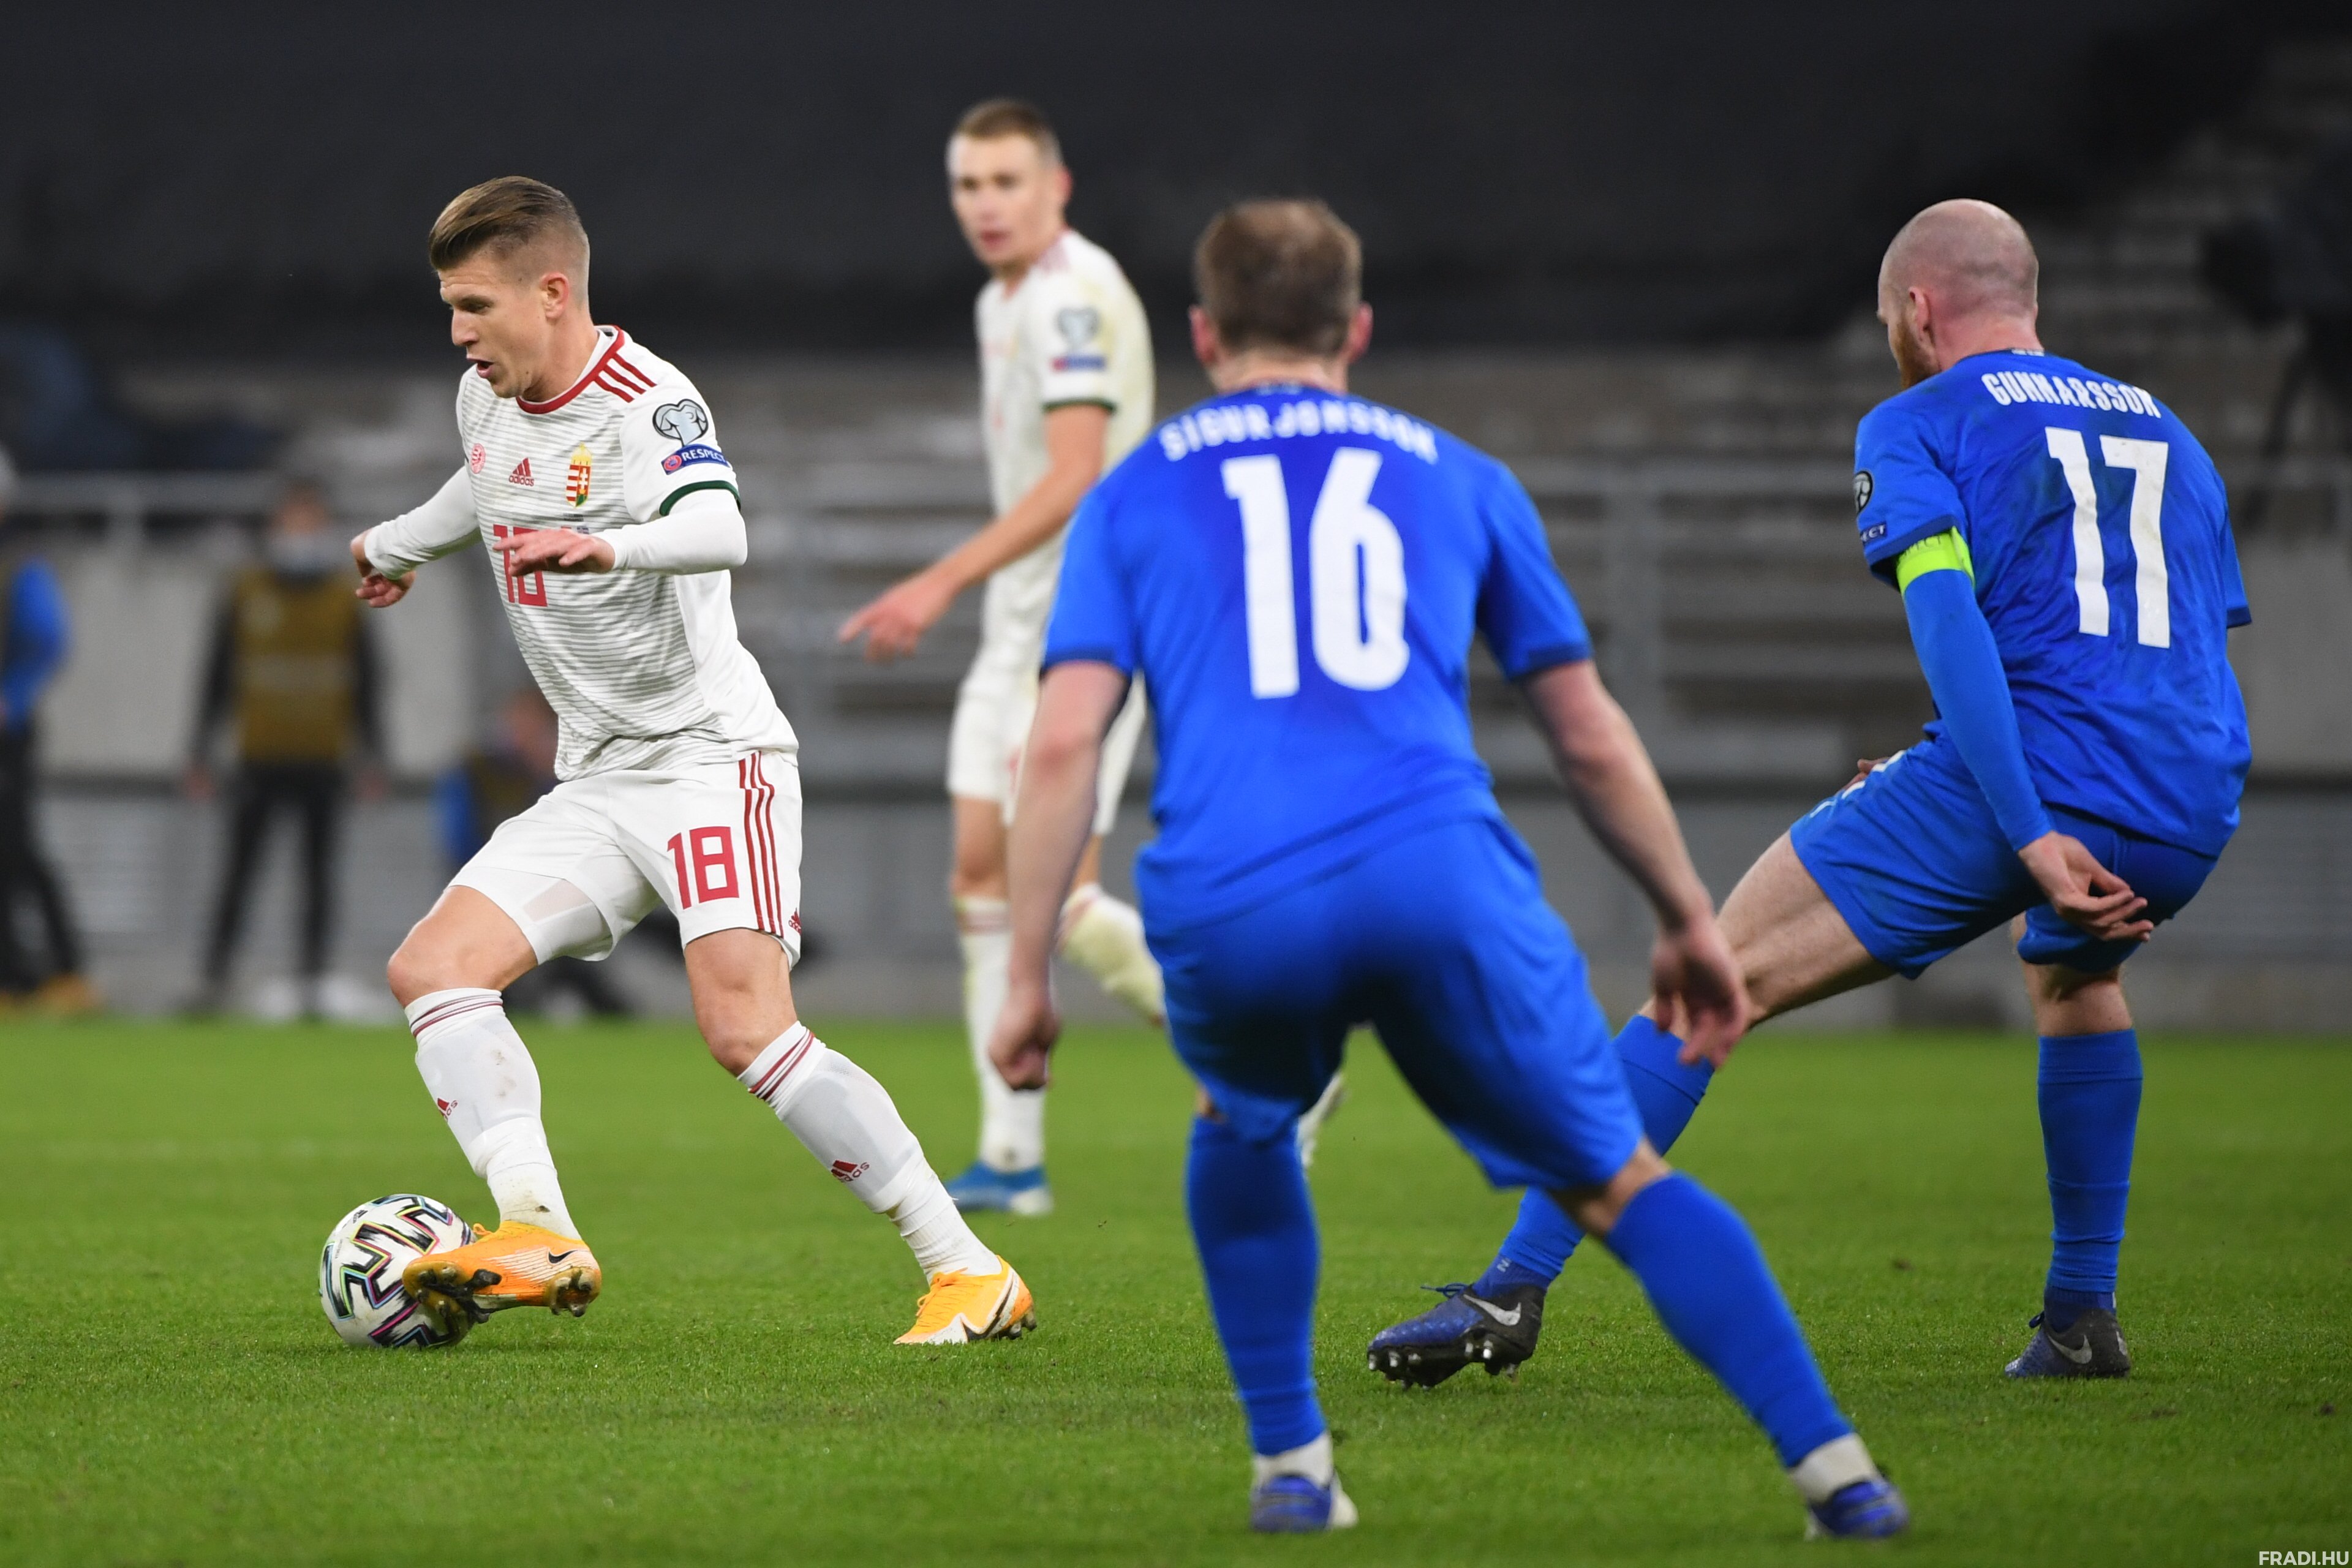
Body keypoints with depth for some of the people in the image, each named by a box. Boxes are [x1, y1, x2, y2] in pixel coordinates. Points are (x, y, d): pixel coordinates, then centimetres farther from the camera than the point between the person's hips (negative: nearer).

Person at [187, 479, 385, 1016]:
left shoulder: (345, 603, 6)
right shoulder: (246, 594, 4)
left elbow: (367, 686, 9)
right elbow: (218, 677, 7)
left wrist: (370, 758, 5)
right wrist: (201, 752, 5)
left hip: (323, 762, 1)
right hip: (261, 760, -1)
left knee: (319, 875, 1)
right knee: (238, 874, -2)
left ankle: (311, 982, 3)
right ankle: (215, 979, 0)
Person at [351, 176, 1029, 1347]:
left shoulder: (647, 405, -17)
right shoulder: (487, 400, 9)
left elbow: (718, 529, -39)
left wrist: (607, 547, -58)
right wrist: (397, 545, 53)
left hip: (712, 756, -9)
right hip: (596, 782, 9)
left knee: (746, 1029, -23)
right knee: (434, 969, -8)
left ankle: (969, 1272, -17)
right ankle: (541, 1239, -21)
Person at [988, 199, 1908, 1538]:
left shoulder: (1133, 499, 21)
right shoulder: (1458, 480, 24)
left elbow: (1065, 743, 8)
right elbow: (1593, 737, 25)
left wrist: (1028, 975, 11)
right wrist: (1692, 923, 35)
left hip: (1228, 912, 0)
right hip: (1440, 876, 0)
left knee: (1244, 1128, 33)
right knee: (1622, 1185, 11)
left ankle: (1291, 1464, 26)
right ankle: (1836, 1469, -2)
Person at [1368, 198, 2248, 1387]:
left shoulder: (1917, 426, 8)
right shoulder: (2168, 434, 26)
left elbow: (1949, 618, -10)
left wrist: (2030, 832, -18)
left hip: (2024, 789, -6)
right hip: (2190, 819, 6)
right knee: (2072, 974, 39)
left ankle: (1516, 1284, -7)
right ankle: (2081, 1318, 31)